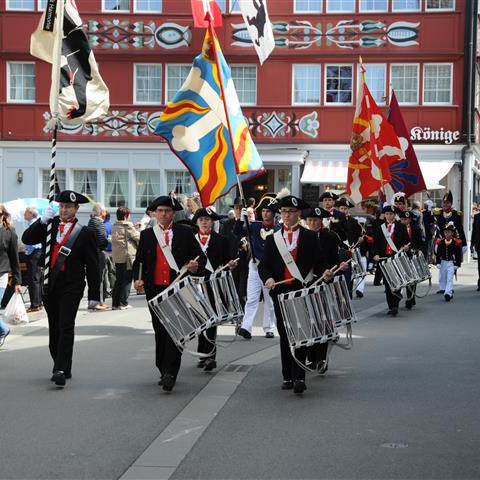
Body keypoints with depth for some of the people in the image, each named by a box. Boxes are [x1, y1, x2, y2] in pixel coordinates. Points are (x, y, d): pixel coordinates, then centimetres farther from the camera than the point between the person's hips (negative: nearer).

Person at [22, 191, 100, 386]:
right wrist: (42, 221, -13)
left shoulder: (85, 233, -3)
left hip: (71, 287, -4)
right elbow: (27, 239, 0)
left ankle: (60, 370, -18)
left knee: (66, 326, -14)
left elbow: (92, 265, -3)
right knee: (54, 329, 11)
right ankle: (62, 368, 22)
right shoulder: (49, 225, 8)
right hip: (49, 285, 5)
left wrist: (95, 294, -5)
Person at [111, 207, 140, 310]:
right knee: (127, 280, 0)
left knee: (118, 280, 12)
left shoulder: (114, 227, 10)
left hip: (116, 257, 7)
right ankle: (123, 303, -2)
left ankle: (115, 303, 11)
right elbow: (138, 237, -10)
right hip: (128, 256, -7)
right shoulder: (128, 226, -12)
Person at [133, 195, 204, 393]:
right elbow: (139, 261, 12)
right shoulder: (146, 235, 11)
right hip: (155, 289, 3)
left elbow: (200, 256, 5)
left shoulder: (185, 232, 5)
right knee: (160, 332, 9)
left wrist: (196, 265, -19)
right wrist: (138, 279, -6)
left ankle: (170, 373, -14)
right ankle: (164, 371, 21)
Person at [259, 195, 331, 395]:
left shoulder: (310, 237, 7)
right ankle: (288, 377, 16)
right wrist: (268, 279, -13)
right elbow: (263, 266, 7)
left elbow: (319, 263, 5)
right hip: (281, 292, 3)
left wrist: (325, 273, -17)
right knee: (285, 335, 8)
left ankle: (299, 378, -11)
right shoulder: (272, 239, 11)